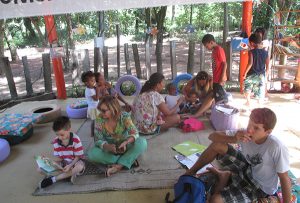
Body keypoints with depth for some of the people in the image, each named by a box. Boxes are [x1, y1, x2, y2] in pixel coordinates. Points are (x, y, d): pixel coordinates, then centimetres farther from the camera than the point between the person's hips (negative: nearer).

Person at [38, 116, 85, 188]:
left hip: (75, 162, -4)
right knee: (40, 169, -12)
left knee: (80, 167, -41)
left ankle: (53, 179, -21)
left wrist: (70, 166, -30)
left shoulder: (76, 140, -20)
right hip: (63, 163, 4)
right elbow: (58, 157, 0)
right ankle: (71, 173, -16)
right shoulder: (56, 141, -7)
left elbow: (78, 157, -15)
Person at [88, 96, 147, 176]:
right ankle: (129, 159, -23)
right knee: (92, 153, -28)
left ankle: (118, 165, -28)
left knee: (142, 142, -27)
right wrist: (107, 146, -36)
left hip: (124, 148, -1)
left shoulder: (124, 116, -17)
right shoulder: (99, 120, -15)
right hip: (109, 149, 1)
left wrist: (125, 142, -42)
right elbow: (98, 140, -14)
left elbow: (135, 133, -22)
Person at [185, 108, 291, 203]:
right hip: (246, 167, 5)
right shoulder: (244, 133, -19)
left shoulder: (277, 148, -33)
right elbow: (212, 136, -19)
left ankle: (225, 177, 6)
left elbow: (284, 178, -21)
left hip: (260, 187, -5)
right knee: (217, 145, -13)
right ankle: (191, 172, 3)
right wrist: (233, 139, -35)